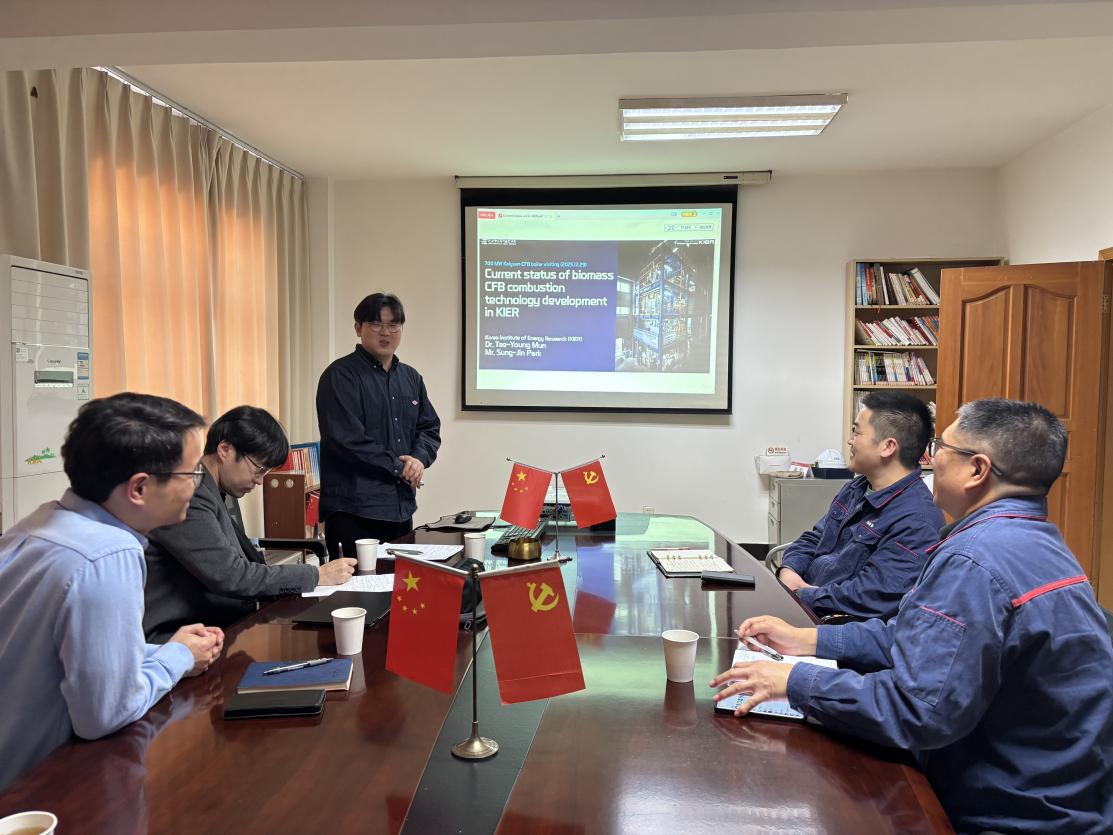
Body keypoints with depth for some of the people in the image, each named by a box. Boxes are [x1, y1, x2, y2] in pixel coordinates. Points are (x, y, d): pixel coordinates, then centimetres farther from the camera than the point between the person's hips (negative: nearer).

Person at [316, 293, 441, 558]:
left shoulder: (411, 378, 16)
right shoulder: (340, 375, -7)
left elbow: (430, 429, 16)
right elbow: (346, 438, -16)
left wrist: (419, 459, -6)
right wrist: (399, 467, -11)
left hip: (402, 507, 7)